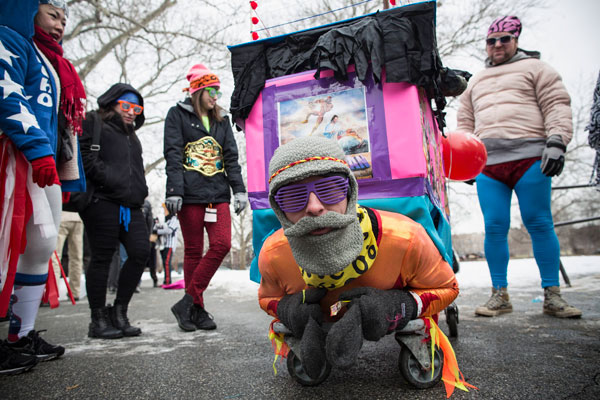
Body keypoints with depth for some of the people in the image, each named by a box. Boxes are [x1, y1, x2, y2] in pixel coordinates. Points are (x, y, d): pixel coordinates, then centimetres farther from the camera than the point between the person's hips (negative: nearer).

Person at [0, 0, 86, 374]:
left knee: (42, 246, 5)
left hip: (48, 164, 9)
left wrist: (69, 176, 19)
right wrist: (37, 148, -23)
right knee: (41, 240, -15)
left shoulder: (55, 64, 29)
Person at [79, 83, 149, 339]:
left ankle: (119, 312, 10)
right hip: (103, 202, -7)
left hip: (130, 205, 7)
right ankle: (98, 320, 8)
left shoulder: (131, 135, 29)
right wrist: (114, 183, -13)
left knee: (140, 252, -3)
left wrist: (139, 192, 12)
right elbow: (88, 161, -9)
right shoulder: (94, 123, 5)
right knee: (102, 257, -3)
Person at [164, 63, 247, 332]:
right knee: (193, 251, 1)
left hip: (218, 194, 4)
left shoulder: (222, 120, 21)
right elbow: (173, 156, -2)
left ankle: (188, 303, 0)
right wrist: (174, 191, -13)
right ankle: (196, 309, 12)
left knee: (222, 244, -11)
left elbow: (231, 157, 16)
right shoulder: (178, 115, 8)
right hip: (190, 194, -4)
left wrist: (239, 190, 5)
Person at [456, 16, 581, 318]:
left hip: (530, 158, -3)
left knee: (540, 224, -4)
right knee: (494, 228, -2)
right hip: (488, 164, 3)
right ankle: (500, 295, 6)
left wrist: (556, 141, -11)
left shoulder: (534, 68, 15)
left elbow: (557, 105, 4)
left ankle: (552, 296, 7)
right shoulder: (475, 82, 27)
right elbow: (465, 123, 24)